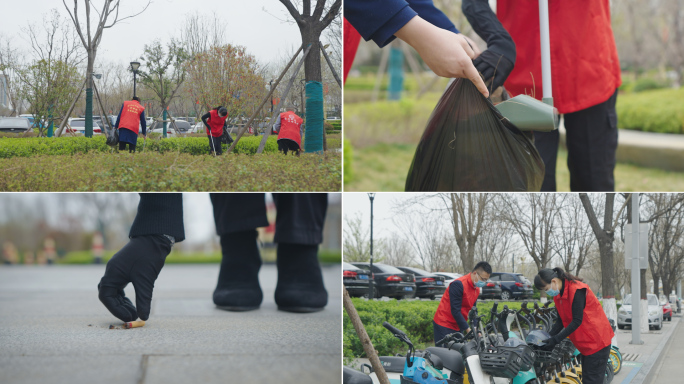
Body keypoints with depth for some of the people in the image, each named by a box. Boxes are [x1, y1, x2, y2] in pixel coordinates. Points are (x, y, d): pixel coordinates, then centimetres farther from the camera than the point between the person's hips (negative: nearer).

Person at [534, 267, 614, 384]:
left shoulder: (577, 290, -23)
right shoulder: (557, 295, 6)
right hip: (585, 343, 9)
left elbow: (577, 321, -24)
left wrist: (556, 339, -24)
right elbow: (562, 320, 8)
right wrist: (549, 336, -7)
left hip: (597, 340, -9)